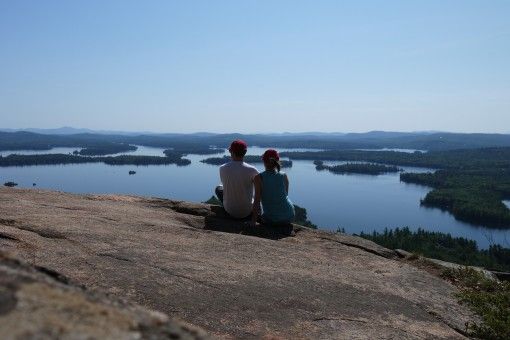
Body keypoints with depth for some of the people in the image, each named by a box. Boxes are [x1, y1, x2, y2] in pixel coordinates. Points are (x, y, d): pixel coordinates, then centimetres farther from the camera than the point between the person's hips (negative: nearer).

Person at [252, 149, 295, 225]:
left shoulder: (259, 177, -9)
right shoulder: (284, 176, -2)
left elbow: (257, 201, -12)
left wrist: (253, 221, -5)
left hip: (272, 219, -2)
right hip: (289, 216, 2)